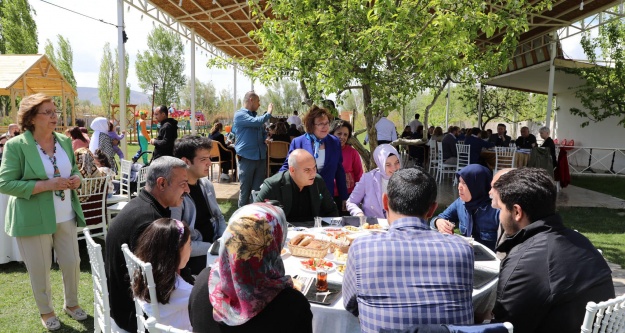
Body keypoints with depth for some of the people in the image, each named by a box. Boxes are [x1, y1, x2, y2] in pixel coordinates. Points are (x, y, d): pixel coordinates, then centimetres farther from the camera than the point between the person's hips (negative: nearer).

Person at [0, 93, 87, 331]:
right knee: (40, 270, 10)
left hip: (66, 216, 5)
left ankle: (72, 304, 35)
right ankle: (45, 311, 32)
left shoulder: (64, 141, 6)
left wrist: (76, 179, -6)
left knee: (72, 263, 12)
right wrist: (46, 185, -23)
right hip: (33, 220, -5)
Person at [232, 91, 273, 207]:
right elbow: (257, 122, -24)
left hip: (261, 157, 7)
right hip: (246, 157, -7)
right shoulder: (240, 114, -8)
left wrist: (266, 139, 5)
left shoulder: (256, 116, 15)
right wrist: (268, 113, -7)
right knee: (245, 189, 2)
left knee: (259, 189, 9)